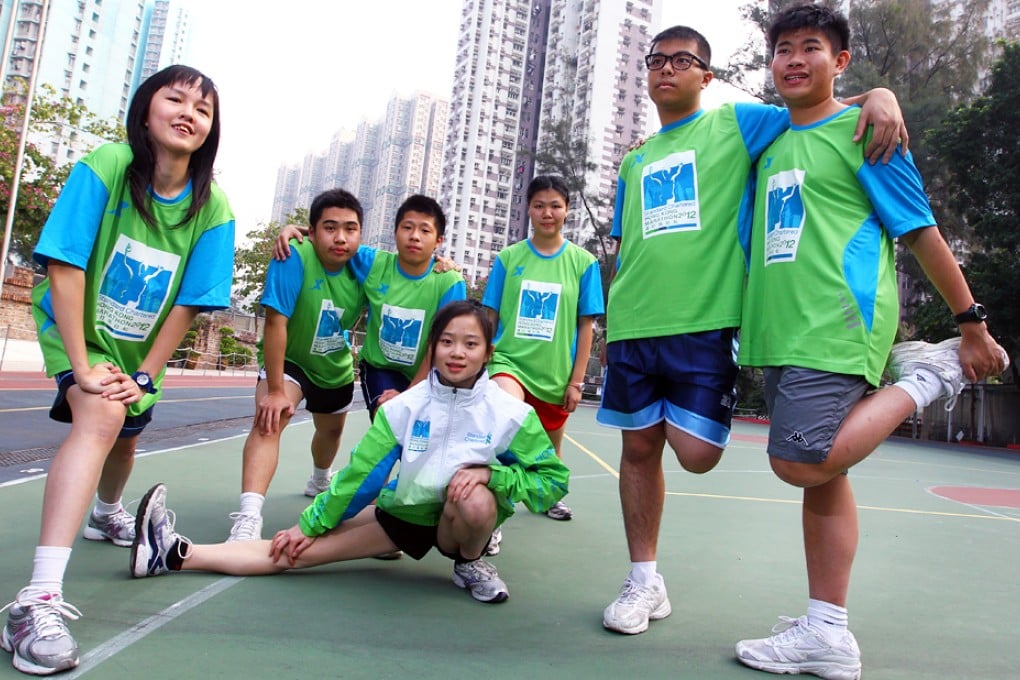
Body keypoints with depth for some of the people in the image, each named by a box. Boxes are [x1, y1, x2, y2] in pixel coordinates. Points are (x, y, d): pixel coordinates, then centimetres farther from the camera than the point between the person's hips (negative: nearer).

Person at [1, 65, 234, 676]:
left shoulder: (213, 209, -16)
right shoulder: (104, 168, -23)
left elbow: (189, 304, -14)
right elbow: (64, 268, -25)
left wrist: (144, 377, -15)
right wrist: (82, 367, -28)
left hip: (142, 346, 4)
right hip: (76, 330, -4)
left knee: (124, 436, 22)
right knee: (101, 417, -30)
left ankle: (107, 514, 58)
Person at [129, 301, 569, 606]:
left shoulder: (510, 413, -18)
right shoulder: (403, 407, -11)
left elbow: (553, 480, -13)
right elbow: (360, 475, -4)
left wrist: (489, 472, -28)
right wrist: (309, 525, 0)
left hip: (457, 524, -2)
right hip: (402, 513, 2)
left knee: (476, 499, -37)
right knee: (300, 550, -11)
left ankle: (469, 565, -6)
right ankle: (175, 554, -10)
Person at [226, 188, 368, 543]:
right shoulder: (295, 257, -32)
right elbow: (276, 322, -34)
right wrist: (275, 391, -35)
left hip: (336, 366, 5)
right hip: (287, 359, -5)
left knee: (331, 430, 26)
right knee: (269, 420, -33)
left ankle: (320, 480, 59)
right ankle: (248, 518, -39)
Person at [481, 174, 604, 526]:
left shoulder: (583, 262, -1)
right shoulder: (508, 257, 1)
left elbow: (586, 326, 0)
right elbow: (489, 318, 5)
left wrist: (576, 381, -2)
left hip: (556, 373, 2)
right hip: (509, 361, -1)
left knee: (551, 445, 18)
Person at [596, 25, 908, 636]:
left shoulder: (735, 124, 9)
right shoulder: (634, 162, 21)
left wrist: (880, 94, -16)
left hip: (705, 321, -4)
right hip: (632, 326, 4)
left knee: (697, 453, -14)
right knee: (639, 447, 7)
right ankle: (645, 582, 21)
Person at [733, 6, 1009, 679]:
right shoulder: (769, 144, 20)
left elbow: (922, 232, 0)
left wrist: (973, 326, 0)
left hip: (837, 327, -7)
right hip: (783, 335, 7)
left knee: (801, 462, -20)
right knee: (821, 476, 7)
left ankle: (925, 374, 1)